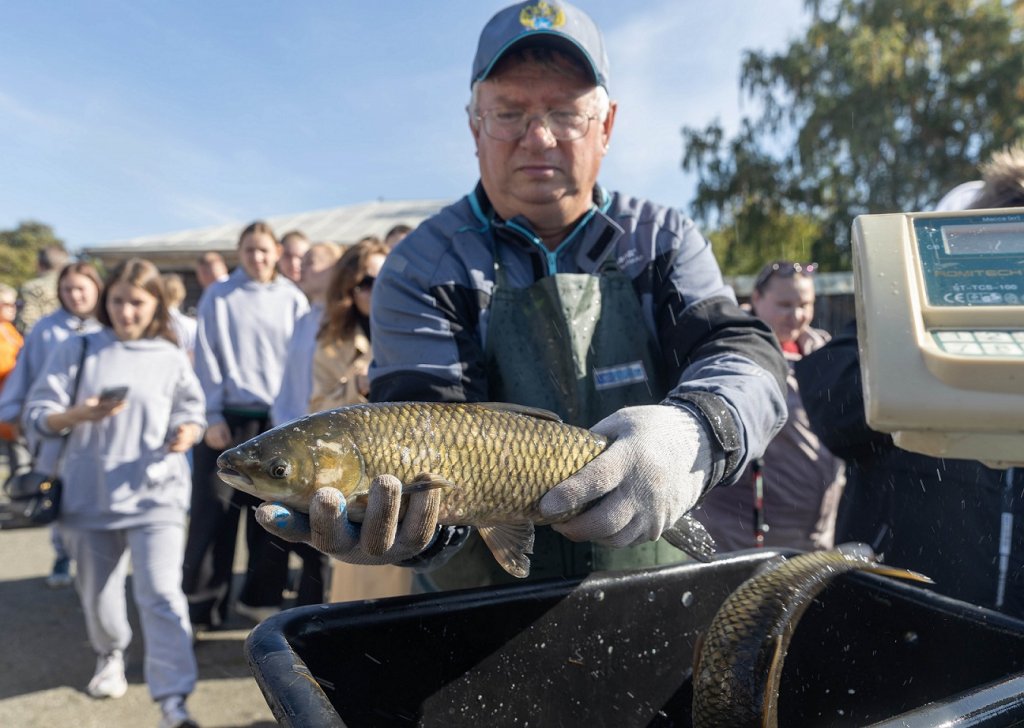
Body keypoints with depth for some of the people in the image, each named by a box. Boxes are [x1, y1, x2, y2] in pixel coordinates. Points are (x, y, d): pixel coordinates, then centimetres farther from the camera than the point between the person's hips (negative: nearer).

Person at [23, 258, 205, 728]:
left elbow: (191, 415, 8)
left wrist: (187, 433, -15)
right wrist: (78, 415, -21)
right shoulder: (76, 350, 1)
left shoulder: (171, 359, 2)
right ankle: (110, 655, 47)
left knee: (160, 593, -13)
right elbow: (36, 417, -1)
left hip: (155, 496, -2)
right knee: (97, 593, 16)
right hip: (89, 497, 2)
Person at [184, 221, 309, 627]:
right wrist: (213, 417, -6)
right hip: (228, 418, -1)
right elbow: (207, 360, 0)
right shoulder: (218, 297, 2)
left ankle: (259, 596, 25)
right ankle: (201, 604, 13)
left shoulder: (293, 300, 5)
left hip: (277, 419, 2)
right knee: (214, 512, 1)